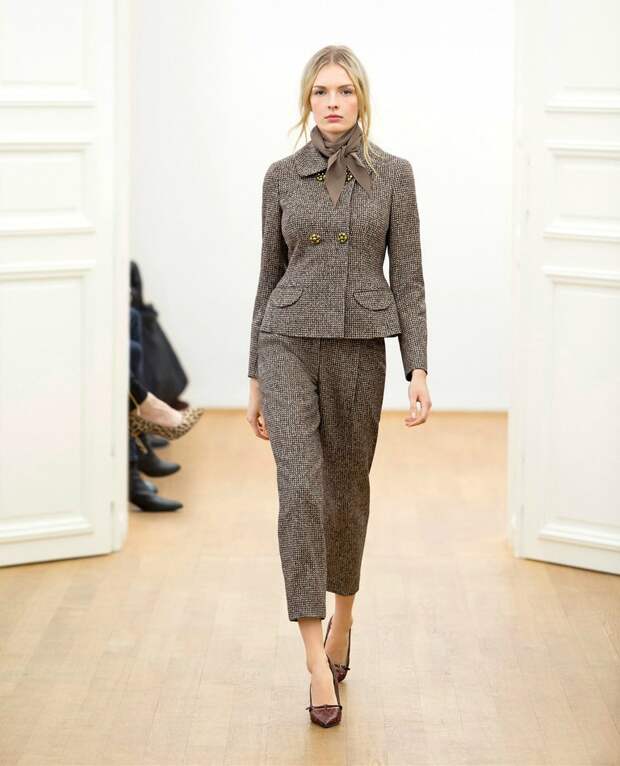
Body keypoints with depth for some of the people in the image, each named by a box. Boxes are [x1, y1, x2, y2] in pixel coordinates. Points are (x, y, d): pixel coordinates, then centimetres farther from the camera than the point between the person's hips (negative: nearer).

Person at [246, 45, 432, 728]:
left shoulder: (393, 174, 2)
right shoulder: (282, 177, 5)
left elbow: (407, 277, 1)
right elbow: (270, 276, 10)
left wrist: (418, 368, -7)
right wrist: (255, 376, 10)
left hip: (360, 348, 0)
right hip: (289, 344, 0)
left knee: (347, 489, 12)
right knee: (301, 488, -15)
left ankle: (342, 620, 37)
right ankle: (317, 659, -13)